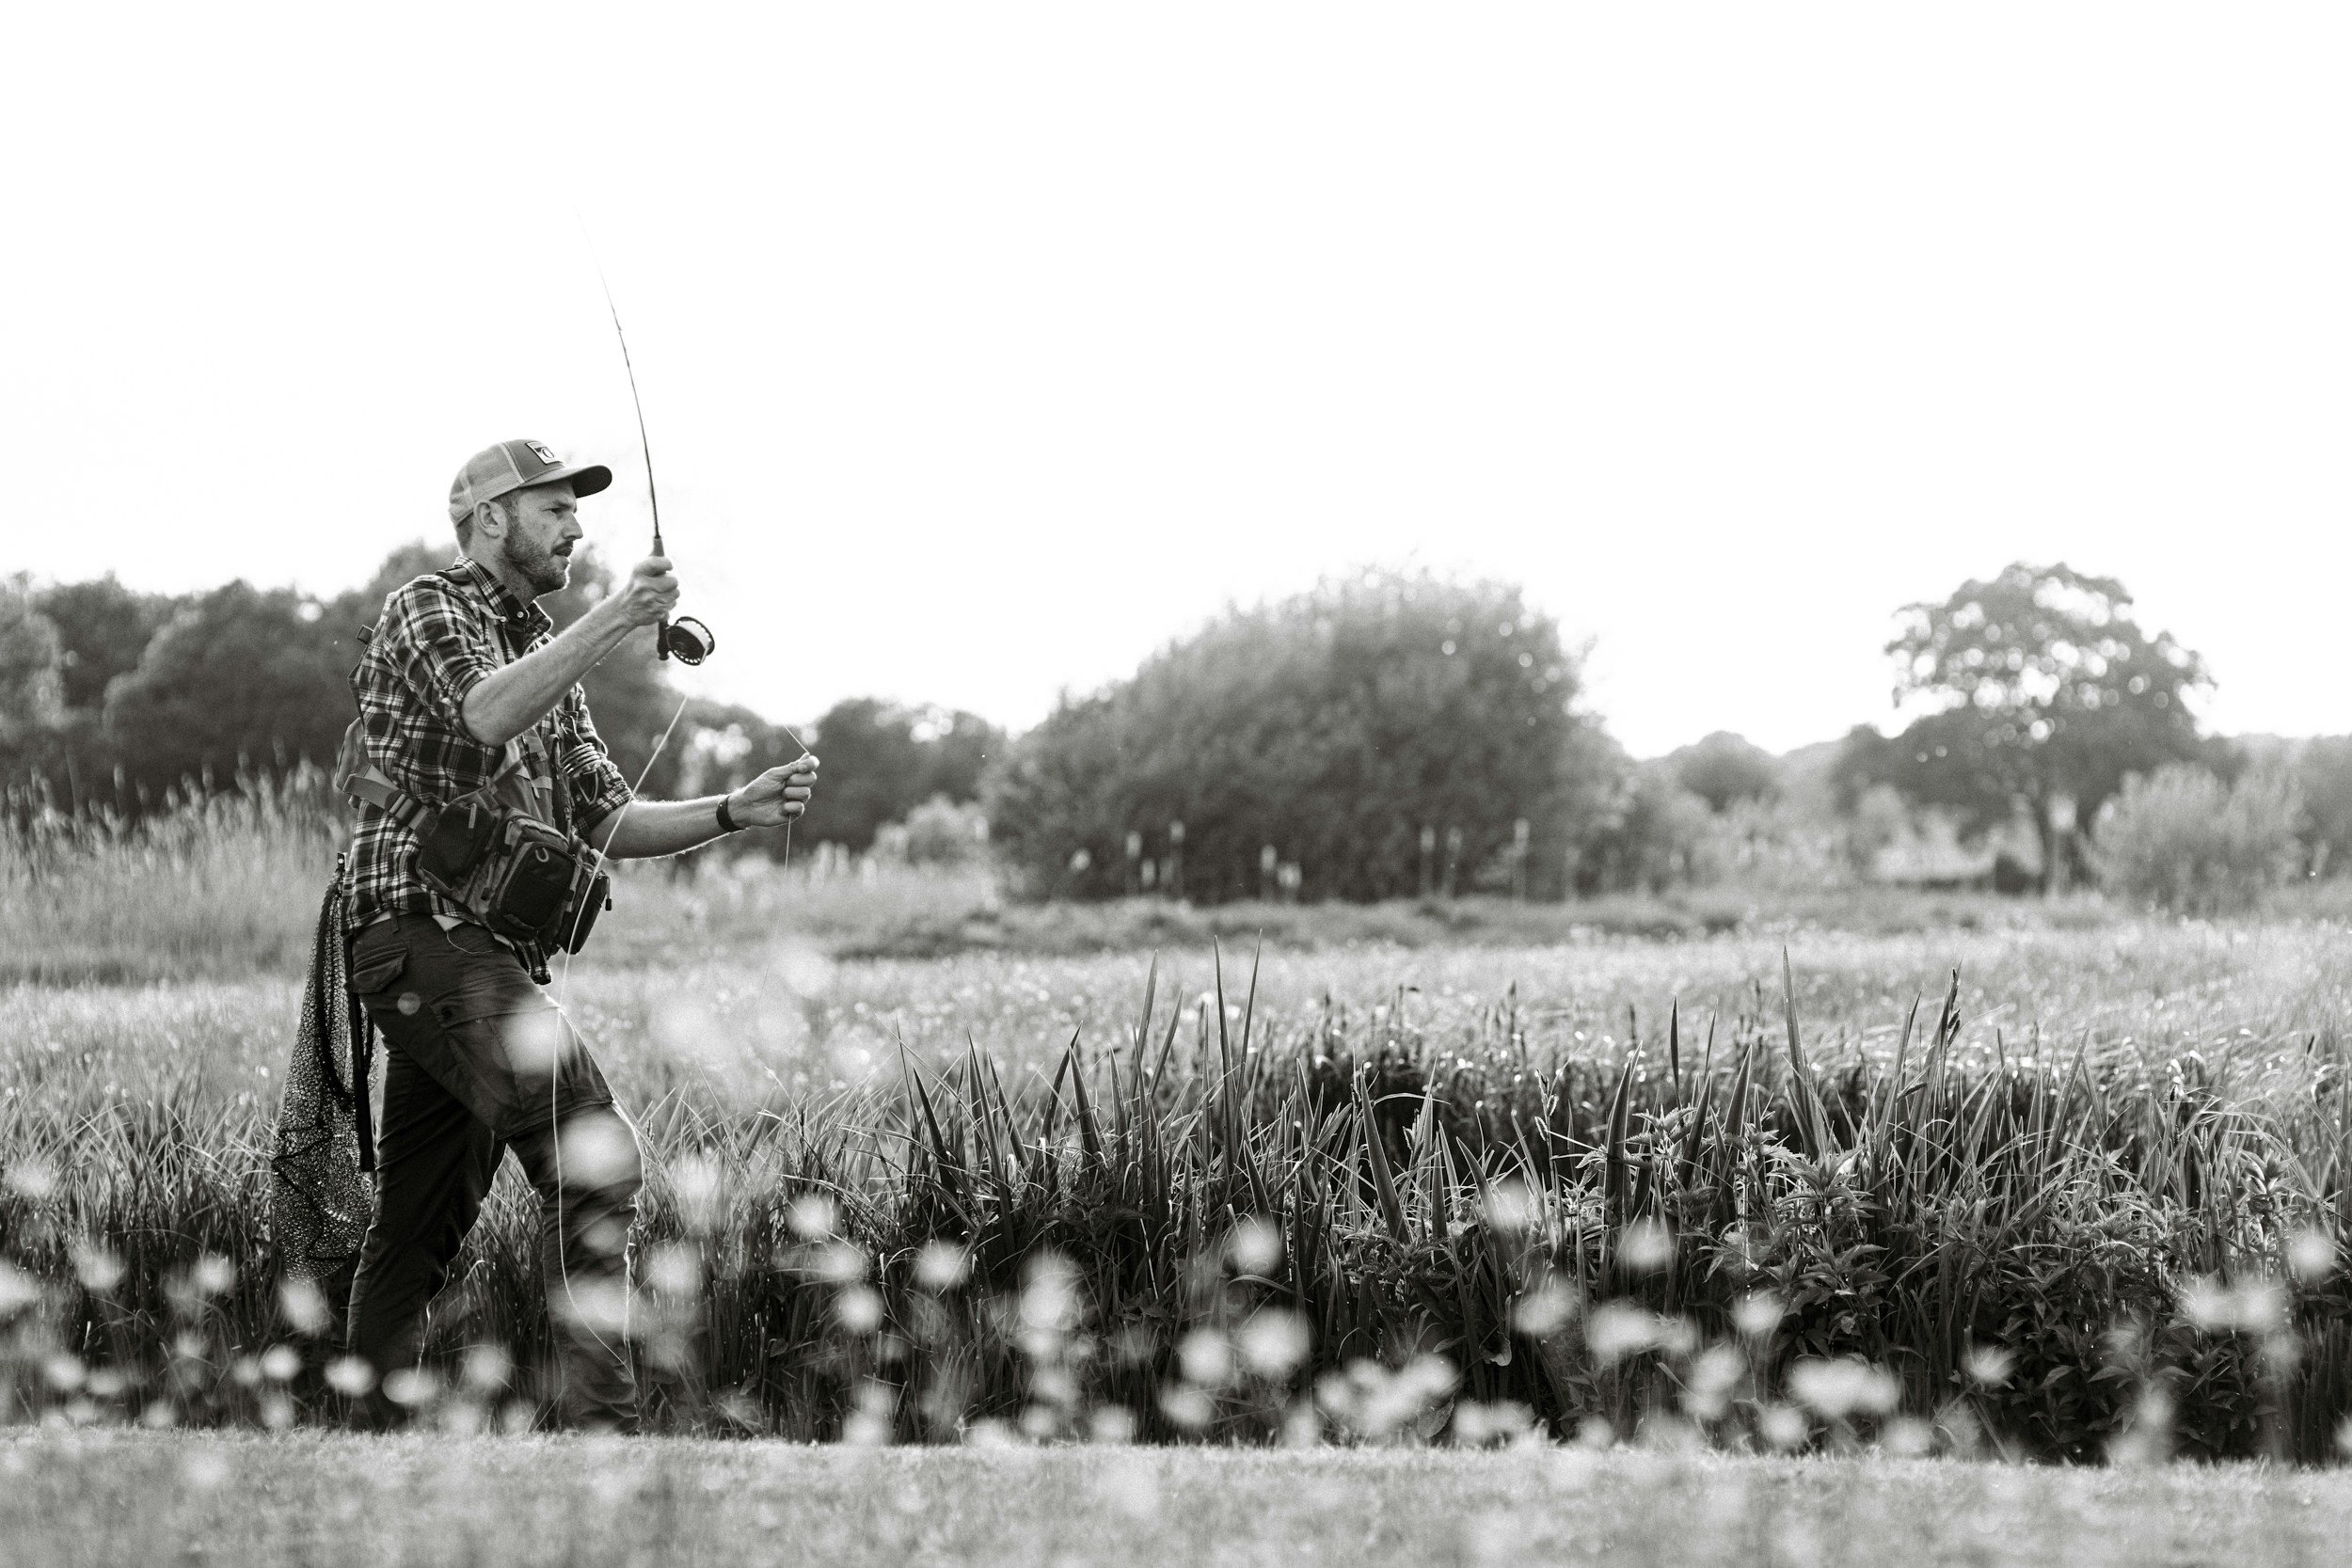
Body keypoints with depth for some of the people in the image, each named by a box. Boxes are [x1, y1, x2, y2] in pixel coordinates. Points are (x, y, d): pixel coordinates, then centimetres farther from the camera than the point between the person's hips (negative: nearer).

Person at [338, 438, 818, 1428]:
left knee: (417, 1230, 10)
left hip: (493, 959, 9)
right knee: (594, 1158, -21)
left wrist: (735, 812, 7)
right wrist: (616, 619, -26)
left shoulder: (548, 653, 25)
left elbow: (605, 820, 21)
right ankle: (599, 1422, -25)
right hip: (427, 930, -9)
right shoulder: (426, 608, 0)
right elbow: (485, 717, -22)